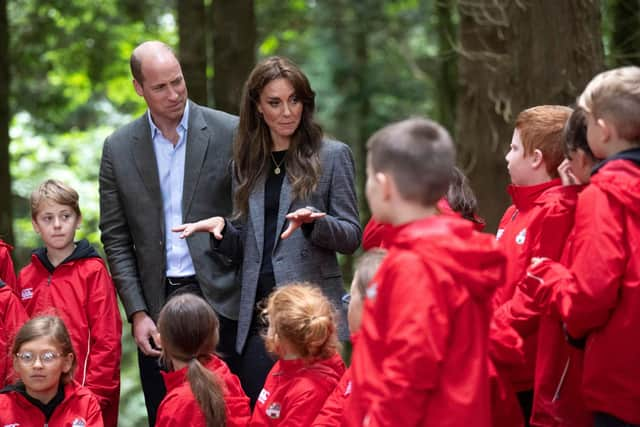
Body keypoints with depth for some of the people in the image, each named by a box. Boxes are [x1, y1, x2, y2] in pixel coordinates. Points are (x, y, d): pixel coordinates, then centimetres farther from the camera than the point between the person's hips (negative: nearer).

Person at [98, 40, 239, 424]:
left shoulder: (230, 133, -1)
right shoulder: (119, 148, 6)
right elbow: (116, 239, 7)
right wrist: (138, 313, -1)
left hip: (219, 298, -2)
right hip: (156, 308, 2)